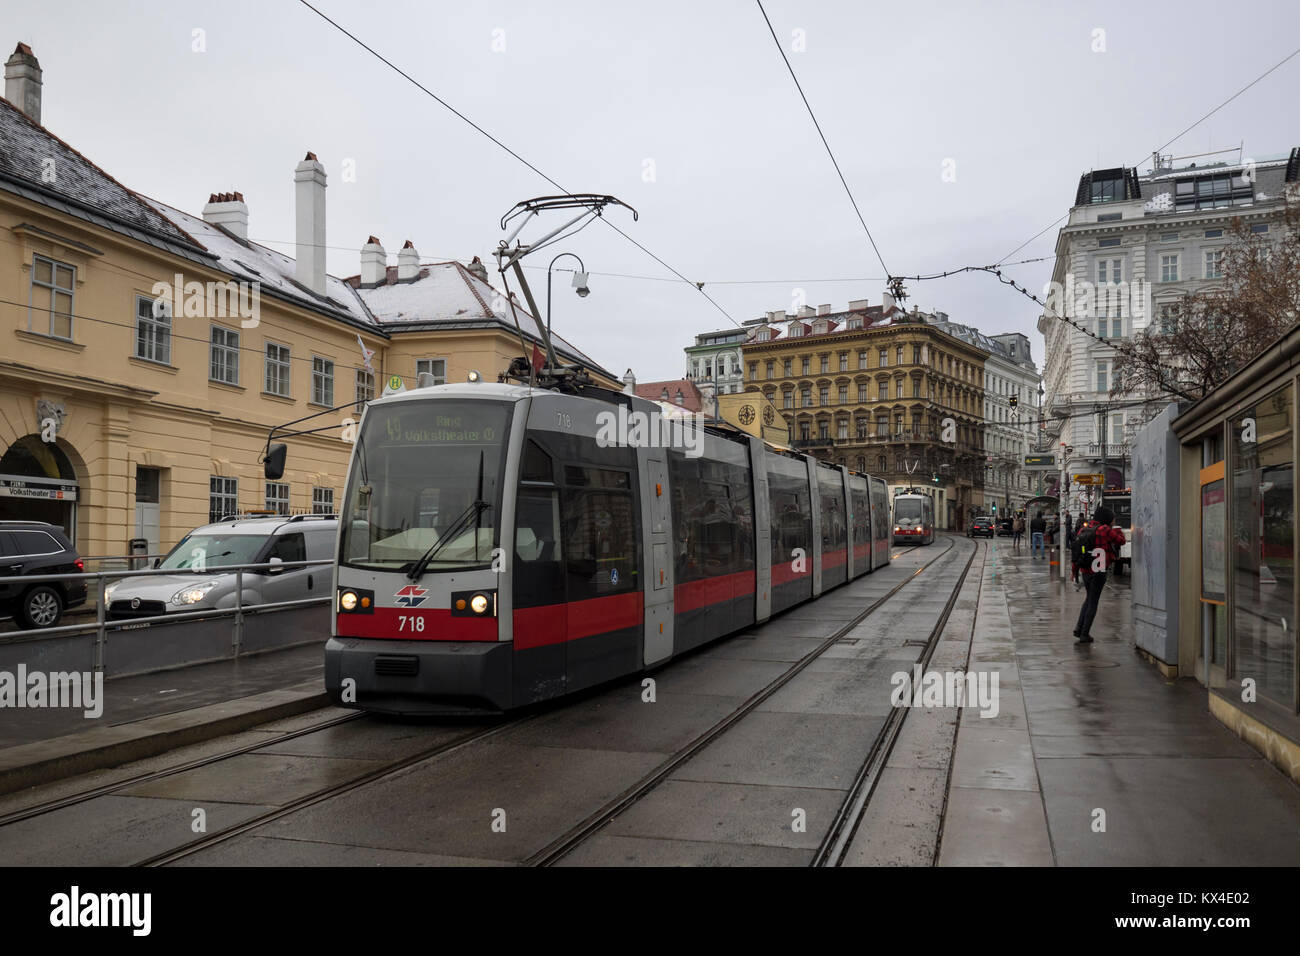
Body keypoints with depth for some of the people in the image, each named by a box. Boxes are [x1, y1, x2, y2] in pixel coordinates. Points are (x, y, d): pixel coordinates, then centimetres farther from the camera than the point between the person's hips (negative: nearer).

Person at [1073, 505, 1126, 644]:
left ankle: (1079, 627, 16)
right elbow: (1121, 541, -3)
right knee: (1093, 602, 4)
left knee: (1089, 598, 23)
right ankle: (1084, 634, 6)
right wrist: (1119, 531, 17)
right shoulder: (1105, 530, -14)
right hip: (1098, 571, -6)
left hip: (1084, 569, 6)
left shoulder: (1083, 529, 5)